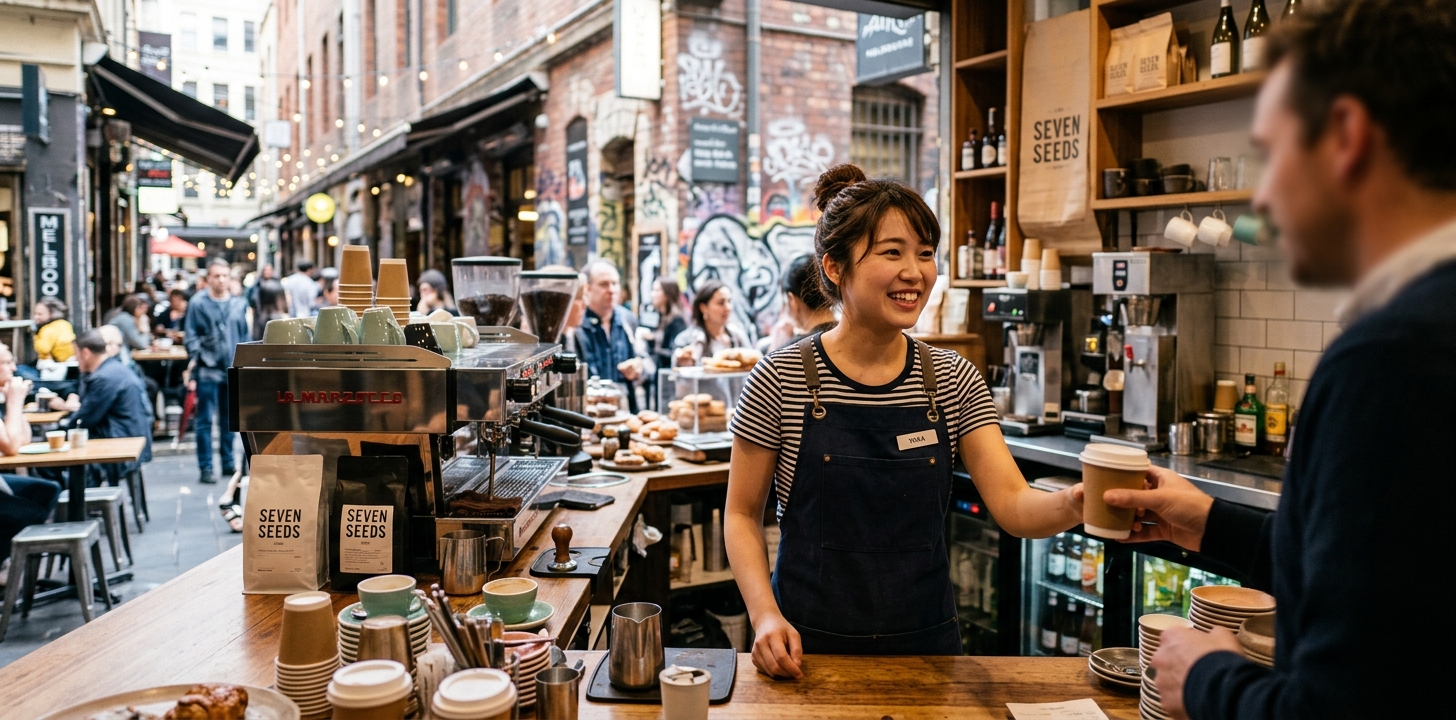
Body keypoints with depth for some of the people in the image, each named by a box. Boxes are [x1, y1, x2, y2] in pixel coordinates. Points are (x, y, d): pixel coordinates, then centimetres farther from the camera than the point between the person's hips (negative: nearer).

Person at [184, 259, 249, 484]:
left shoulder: (239, 304, 9)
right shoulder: (198, 303, -3)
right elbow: (192, 338, -4)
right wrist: (193, 372, -10)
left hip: (232, 370, 4)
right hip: (208, 371, -4)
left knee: (229, 420, 13)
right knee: (205, 421, -1)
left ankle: (228, 462, 24)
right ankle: (205, 468, 4)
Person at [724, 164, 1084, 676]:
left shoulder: (955, 381, -2)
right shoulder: (780, 382, -11)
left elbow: (1013, 505, -11)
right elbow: (743, 514, -3)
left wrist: (1072, 503, -32)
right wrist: (766, 615, -16)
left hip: (924, 642, 3)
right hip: (808, 647, -2)